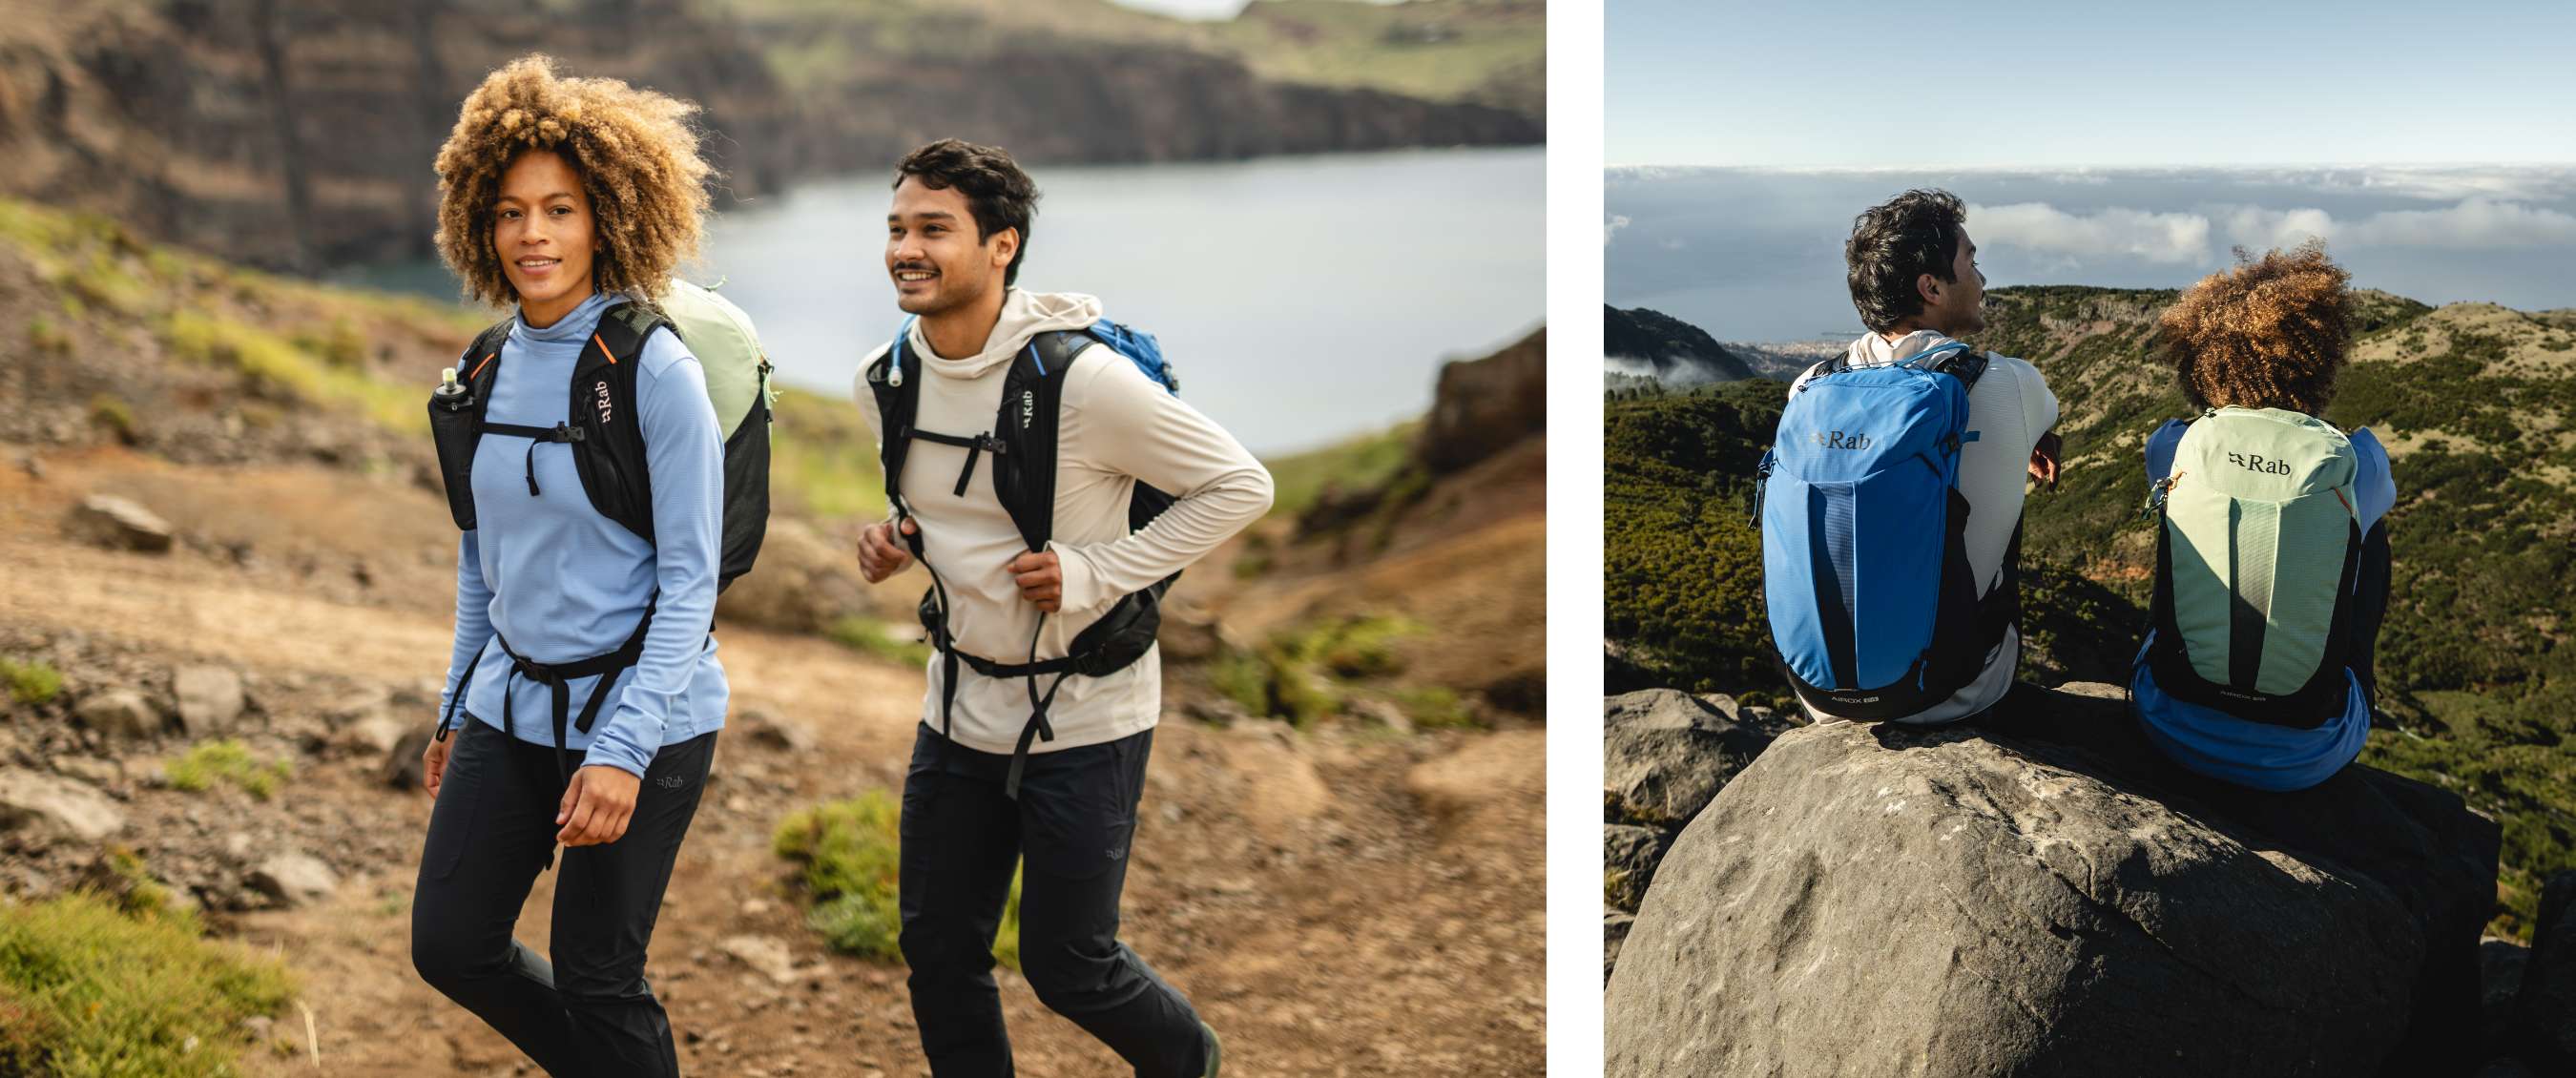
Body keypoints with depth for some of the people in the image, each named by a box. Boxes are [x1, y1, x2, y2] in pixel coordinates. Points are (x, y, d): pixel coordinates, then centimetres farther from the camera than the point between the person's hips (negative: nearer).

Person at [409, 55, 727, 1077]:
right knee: (449, 944, 12)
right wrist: (457, 707, 18)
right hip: (512, 707, 7)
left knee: (596, 978, 3)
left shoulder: (657, 372, -15)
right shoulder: (489, 370, 5)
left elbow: (690, 581, -16)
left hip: (640, 715, -7)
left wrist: (623, 749, -21)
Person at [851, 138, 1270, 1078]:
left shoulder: (1080, 375, -23)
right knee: (938, 952, 11)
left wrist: (1094, 575, -21)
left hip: (1085, 711, -6)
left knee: (1067, 964, 5)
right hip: (960, 702, 6)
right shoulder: (885, 380, -2)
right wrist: (897, 541, -3)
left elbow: (1240, 485, -16)